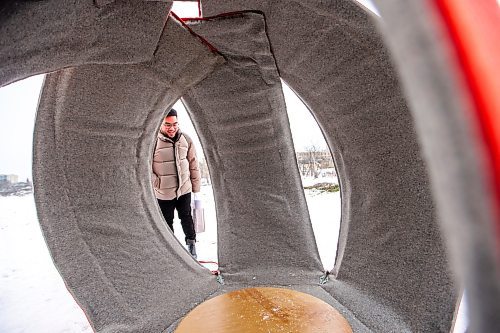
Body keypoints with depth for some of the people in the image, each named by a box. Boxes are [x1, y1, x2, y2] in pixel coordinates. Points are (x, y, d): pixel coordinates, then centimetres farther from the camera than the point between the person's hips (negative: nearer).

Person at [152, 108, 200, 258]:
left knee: (186, 218, 16)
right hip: (163, 192, -2)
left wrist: (196, 186, 6)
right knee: (167, 222, 15)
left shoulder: (186, 140, -4)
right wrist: (156, 183, -12)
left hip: (184, 189, 2)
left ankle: (191, 243, 36)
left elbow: (193, 164, 4)